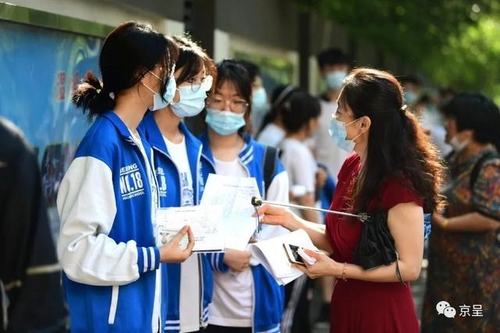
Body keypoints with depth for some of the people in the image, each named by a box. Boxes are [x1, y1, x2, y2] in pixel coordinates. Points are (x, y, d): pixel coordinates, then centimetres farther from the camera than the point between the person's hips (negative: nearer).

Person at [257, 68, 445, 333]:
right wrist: (289, 220, -1)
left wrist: (339, 270, -22)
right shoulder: (351, 167, 4)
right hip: (344, 305, 8)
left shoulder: (399, 184, -22)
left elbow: (410, 267, -20)